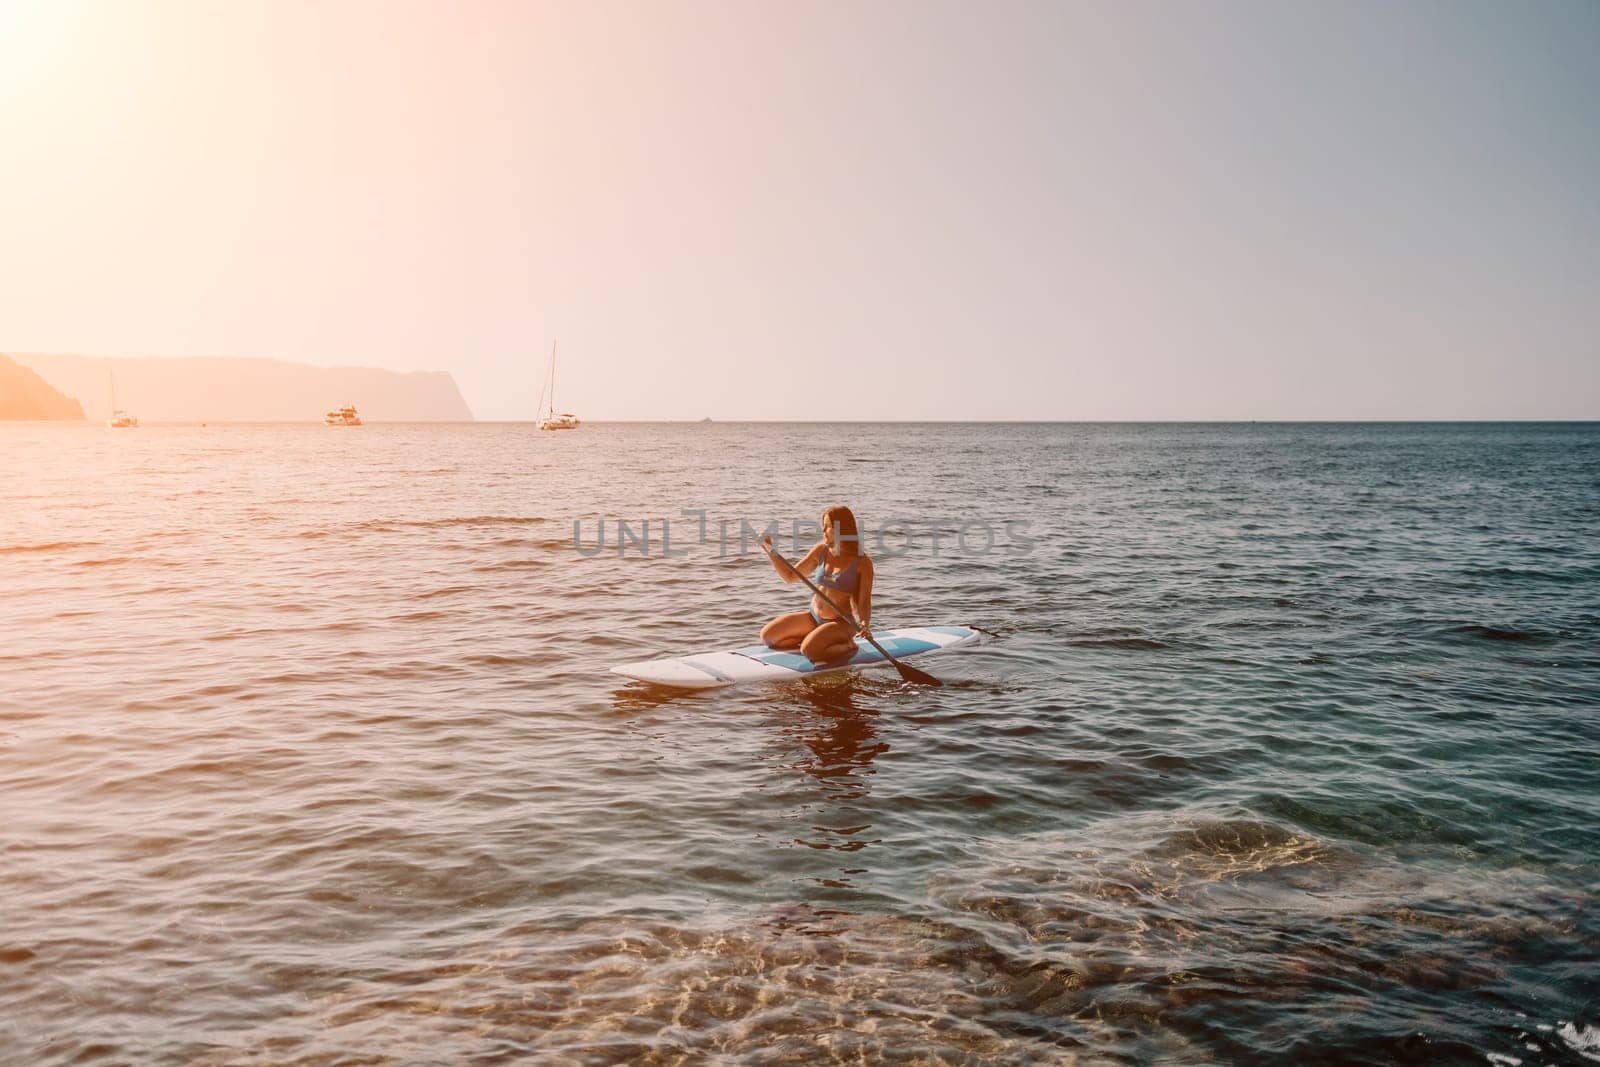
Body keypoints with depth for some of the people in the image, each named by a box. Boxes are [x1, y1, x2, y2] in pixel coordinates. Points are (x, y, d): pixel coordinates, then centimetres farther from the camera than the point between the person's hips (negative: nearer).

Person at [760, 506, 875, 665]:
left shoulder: (862, 563, -15)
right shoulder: (821, 550, -1)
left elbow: (864, 603, -14)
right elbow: (790, 577, 5)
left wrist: (864, 625, -34)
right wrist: (771, 551, -6)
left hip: (841, 622, -6)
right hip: (813, 617, 6)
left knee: (809, 651, -31)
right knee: (767, 636, -1)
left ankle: (847, 647, -3)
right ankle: (815, 640, 9)